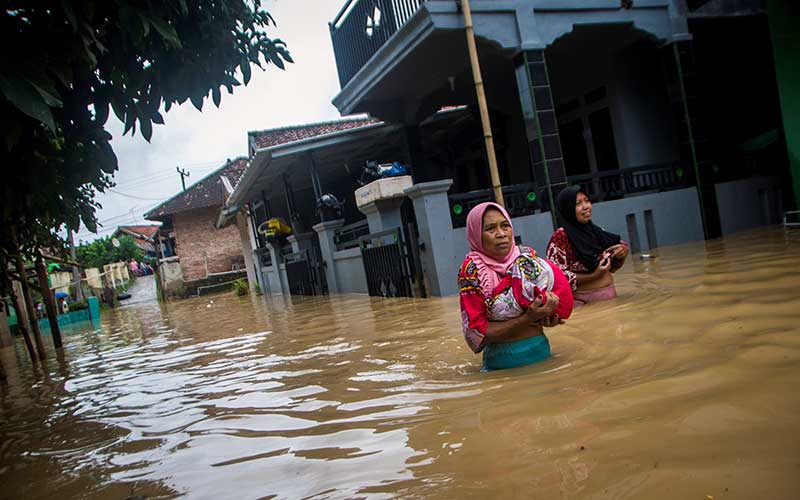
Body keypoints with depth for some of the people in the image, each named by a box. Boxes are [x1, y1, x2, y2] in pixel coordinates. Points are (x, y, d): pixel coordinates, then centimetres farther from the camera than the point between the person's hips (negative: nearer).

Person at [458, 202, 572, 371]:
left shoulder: (527, 256, -1)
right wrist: (528, 318, -22)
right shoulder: (472, 270, -13)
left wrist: (549, 316, -13)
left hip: (542, 350, 4)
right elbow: (478, 333, -14)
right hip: (503, 361, -4)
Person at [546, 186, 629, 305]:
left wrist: (622, 254, -7)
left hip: (610, 294, 6)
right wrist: (593, 276, -24)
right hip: (584, 302, -6)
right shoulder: (560, 237, -16)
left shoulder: (594, 230, 3)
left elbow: (611, 266, 13)